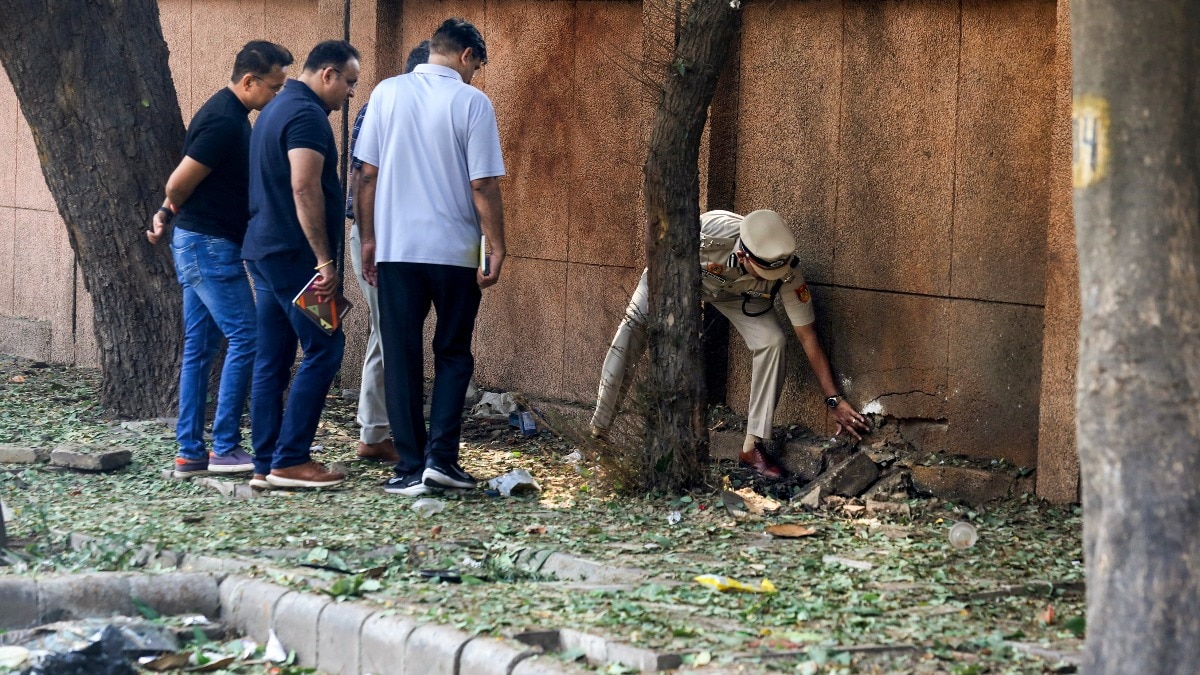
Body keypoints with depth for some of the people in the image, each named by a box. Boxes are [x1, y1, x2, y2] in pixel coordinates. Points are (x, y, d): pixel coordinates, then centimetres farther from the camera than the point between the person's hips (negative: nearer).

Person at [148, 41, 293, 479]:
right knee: (245, 338, -8)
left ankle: (190, 453, 10)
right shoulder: (224, 122, -18)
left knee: (200, 348, 9)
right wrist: (171, 213, 3)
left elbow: (180, 184, 20)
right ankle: (225, 449, -6)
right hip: (209, 244, -10)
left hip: (200, 245, 10)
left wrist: (168, 214, 12)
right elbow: (179, 184, -16)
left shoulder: (228, 115, 14)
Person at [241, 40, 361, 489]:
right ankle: (290, 460, -7)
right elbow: (304, 189, -22)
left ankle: (266, 465, 8)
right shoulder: (307, 115, -13)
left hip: (263, 250, 10)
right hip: (293, 253, -10)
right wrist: (325, 260, -21)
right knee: (323, 350, -6)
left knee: (272, 360, 8)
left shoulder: (277, 109, 19)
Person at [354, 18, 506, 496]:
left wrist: (367, 240, 10)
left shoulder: (387, 93, 1)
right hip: (455, 251, -2)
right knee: (453, 356, 12)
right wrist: (497, 248, -2)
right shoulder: (472, 102, -6)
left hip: (395, 249, 2)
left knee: (402, 359, 7)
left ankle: (410, 468, 4)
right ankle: (441, 456, 0)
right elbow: (483, 186, -9)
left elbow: (367, 175, 2)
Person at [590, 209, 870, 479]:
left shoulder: (787, 275, -36)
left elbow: (809, 338, -27)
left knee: (771, 341, -21)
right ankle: (598, 432, 0)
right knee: (632, 332, -13)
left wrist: (835, 400, -28)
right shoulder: (711, 232, -45)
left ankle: (753, 446, -12)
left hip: (735, 293, 1)